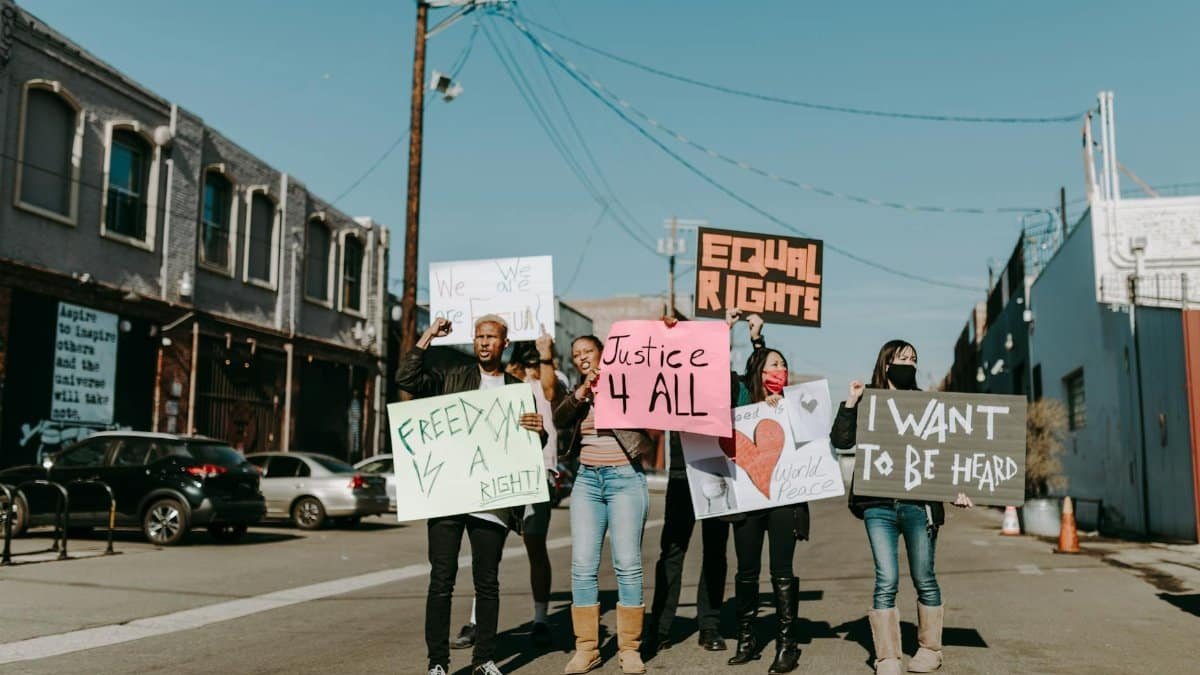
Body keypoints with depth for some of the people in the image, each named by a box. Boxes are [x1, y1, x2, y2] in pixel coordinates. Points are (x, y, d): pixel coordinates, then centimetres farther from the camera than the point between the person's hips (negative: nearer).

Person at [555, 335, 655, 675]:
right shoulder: (576, 395, 15)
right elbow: (559, 420, -2)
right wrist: (583, 390, -14)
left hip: (626, 478, -4)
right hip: (587, 480, 4)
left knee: (627, 564, -5)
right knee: (583, 564, -1)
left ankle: (630, 647, 5)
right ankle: (586, 647, 7)